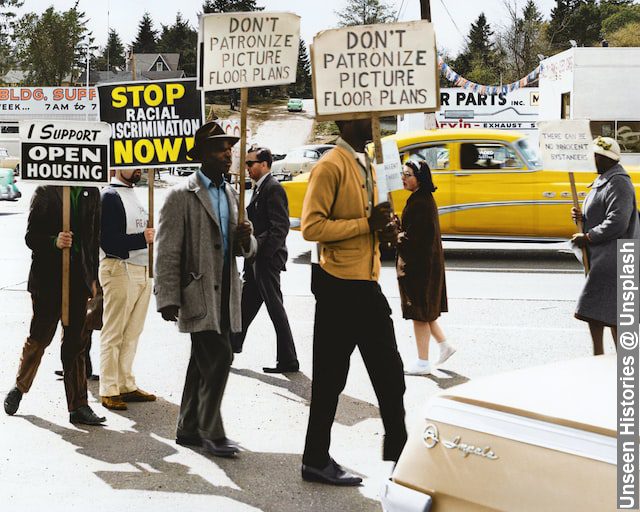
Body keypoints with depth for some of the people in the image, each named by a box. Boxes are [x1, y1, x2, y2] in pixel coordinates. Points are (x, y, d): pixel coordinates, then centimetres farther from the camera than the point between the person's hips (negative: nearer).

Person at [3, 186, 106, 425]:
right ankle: (19, 387, 30)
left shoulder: (91, 193, 9)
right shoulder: (45, 192, -4)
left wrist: (93, 278, 11)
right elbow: (31, 237, -6)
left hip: (78, 279, 3)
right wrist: (54, 242, -25)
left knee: (76, 344, 5)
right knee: (39, 338, 6)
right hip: (48, 279, -3)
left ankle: (78, 406, 8)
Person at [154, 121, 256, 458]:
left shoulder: (231, 194, 15)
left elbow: (245, 250, 17)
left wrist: (245, 239, -7)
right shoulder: (181, 196, -7)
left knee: (204, 362, 13)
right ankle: (211, 432, -1)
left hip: (224, 293, 7)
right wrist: (168, 298, -15)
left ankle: (189, 429, 23)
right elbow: (167, 252, -10)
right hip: (198, 292, -7)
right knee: (218, 357, -12)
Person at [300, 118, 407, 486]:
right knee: (331, 377, 2)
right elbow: (312, 226, -20)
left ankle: (398, 452, 27)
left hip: (369, 284, 9)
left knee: (390, 372, 14)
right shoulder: (331, 166, -12)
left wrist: (382, 228, 5)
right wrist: (366, 223, -20)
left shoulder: (366, 165, 17)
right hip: (340, 286, -9)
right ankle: (317, 461, 15)